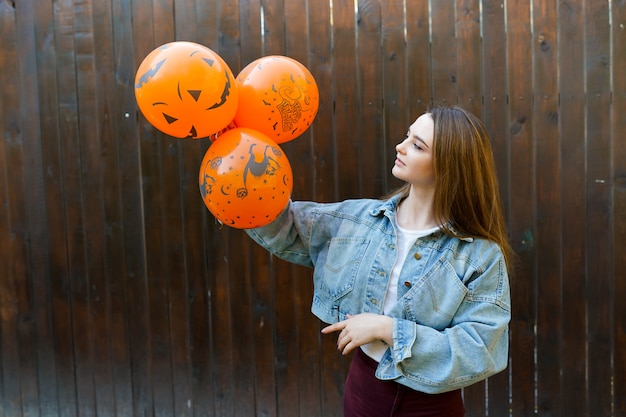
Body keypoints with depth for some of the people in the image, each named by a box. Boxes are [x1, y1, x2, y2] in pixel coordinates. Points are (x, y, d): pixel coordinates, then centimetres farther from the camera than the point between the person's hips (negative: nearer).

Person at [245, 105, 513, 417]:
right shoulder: (360, 219, -5)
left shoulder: (481, 254, -16)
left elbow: (480, 351, -21)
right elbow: (284, 230, -1)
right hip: (363, 385, 4)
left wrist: (387, 329, -23)